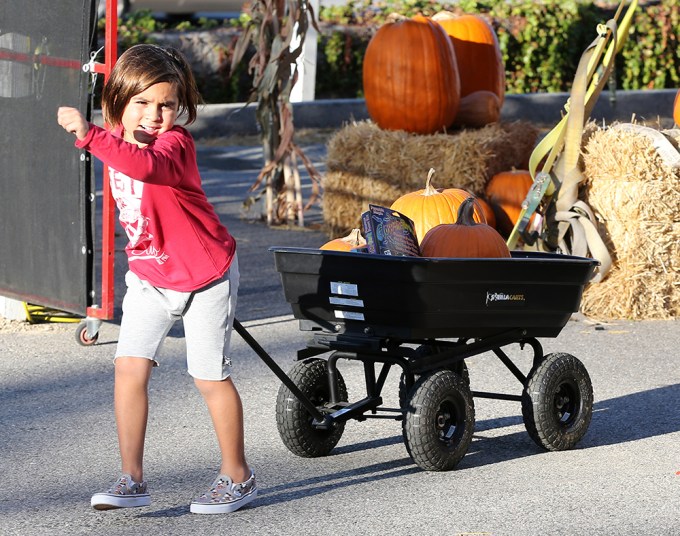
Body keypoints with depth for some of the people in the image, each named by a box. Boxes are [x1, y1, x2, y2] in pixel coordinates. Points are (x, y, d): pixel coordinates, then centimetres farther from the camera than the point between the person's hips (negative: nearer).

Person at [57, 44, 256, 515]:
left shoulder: (175, 144, -26)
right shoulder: (118, 139, -3)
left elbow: (147, 165, -51)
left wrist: (90, 136, -60)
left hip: (204, 276, -6)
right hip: (149, 276, 6)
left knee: (210, 376, 3)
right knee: (129, 366, -6)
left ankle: (238, 477, 20)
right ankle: (132, 479, 0)